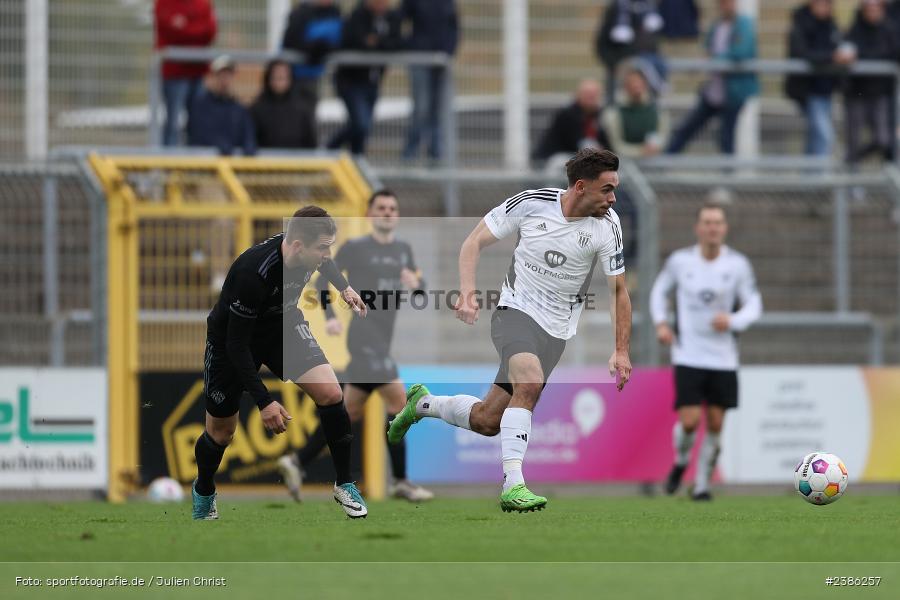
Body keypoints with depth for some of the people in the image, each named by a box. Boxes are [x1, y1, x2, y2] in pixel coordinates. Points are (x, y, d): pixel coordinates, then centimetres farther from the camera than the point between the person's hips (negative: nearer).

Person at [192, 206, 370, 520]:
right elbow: (237, 344, -33)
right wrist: (264, 401, -33)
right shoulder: (253, 273, -41)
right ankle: (203, 492, 42)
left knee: (330, 394, -16)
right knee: (221, 431, 10)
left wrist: (343, 287, 17)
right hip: (231, 338, -5)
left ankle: (344, 484, 1)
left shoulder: (307, 249, -22)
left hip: (283, 324, 5)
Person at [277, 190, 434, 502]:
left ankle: (297, 462, 17)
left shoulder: (403, 251, 17)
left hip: (382, 343, 8)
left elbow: (421, 292, 18)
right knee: (397, 398, -15)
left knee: (350, 412, 10)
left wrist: (416, 284, -6)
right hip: (364, 335, -8)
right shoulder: (355, 248, -1)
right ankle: (401, 482, -13)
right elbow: (323, 279, 2)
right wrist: (330, 316, -11)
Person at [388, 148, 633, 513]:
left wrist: (621, 352, -7)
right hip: (516, 311, -3)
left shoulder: (607, 225, -8)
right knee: (530, 383, -34)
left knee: (486, 421, 0)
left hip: (556, 330, 3)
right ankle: (512, 485, -34)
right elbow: (475, 241, 0)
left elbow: (619, 290, 0)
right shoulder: (531, 203, -11)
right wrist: (468, 289, -16)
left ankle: (422, 404, 30)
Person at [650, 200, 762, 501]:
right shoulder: (680, 260, -2)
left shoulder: (738, 264, -3)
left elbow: (754, 305, 1)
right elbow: (659, 290, 15)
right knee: (689, 421, -12)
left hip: (723, 359, 1)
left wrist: (732, 320, -20)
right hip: (688, 356, -1)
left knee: (715, 424, 2)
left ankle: (702, 484, 19)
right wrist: (661, 323, 0)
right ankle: (681, 461, 20)